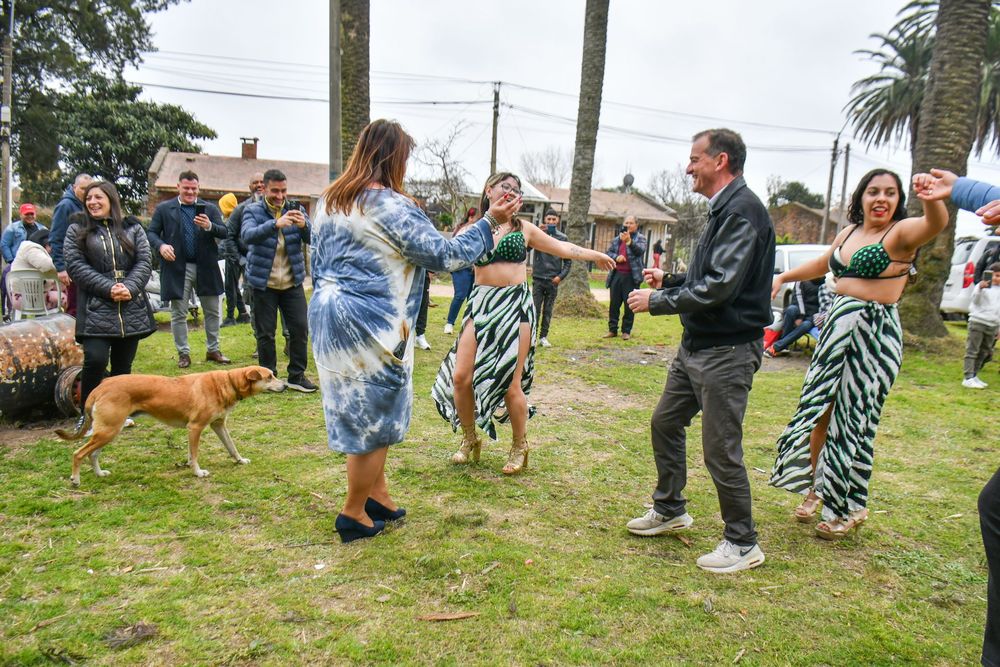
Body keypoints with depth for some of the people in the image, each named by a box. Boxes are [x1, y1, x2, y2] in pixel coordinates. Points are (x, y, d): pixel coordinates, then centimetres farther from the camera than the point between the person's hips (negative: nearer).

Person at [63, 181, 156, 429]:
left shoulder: (132, 228, 11)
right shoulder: (77, 229, 7)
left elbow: (144, 261, 4)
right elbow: (75, 265, -3)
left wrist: (129, 288, -13)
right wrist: (108, 288, -15)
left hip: (132, 308, 2)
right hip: (95, 309, -2)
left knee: (123, 364, 8)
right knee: (96, 360, -15)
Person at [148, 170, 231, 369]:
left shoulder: (210, 208, 6)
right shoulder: (164, 209, 4)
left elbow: (224, 232, -2)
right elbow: (151, 232, 3)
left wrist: (210, 227, -23)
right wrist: (161, 245, -17)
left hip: (205, 268, 1)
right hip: (177, 268, -1)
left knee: (213, 311, 8)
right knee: (178, 314, 6)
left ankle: (213, 350, 23)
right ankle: (183, 353, 18)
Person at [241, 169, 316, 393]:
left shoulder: (295, 209, 4)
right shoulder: (252, 211, -3)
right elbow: (247, 235, -23)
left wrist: (304, 226, -29)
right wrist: (275, 224, -39)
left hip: (292, 282, 2)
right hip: (263, 283, -2)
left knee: (300, 328, 0)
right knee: (265, 332, 4)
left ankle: (297, 376, 13)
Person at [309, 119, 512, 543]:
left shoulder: (330, 201, 11)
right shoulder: (391, 206, -15)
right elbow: (444, 255, -13)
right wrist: (489, 223, -5)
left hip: (328, 314, 9)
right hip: (370, 326, -9)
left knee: (357, 409, 18)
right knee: (376, 416, 6)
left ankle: (378, 495, 30)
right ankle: (354, 514, 18)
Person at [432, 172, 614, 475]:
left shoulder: (524, 229, 10)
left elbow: (560, 247, 20)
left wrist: (595, 255, 25)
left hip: (516, 306, -1)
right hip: (481, 304, 1)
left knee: (511, 382, -4)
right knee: (460, 376, -6)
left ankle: (520, 446, 19)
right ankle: (470, 439, 19)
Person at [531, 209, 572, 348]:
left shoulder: (562, 238, 5)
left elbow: (568, 261, 7)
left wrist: (561, 276, -4)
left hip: (553, 281, 2)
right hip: (538, 279, -1)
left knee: (548, 311, 7)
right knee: (535, 309, -1)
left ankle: (543, 337, 15)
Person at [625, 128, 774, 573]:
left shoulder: (743, 210, -17)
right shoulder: (722, 209, 15)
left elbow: (719, 286, -25)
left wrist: (656, 302, -17)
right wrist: (668, 283, 10)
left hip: (727, 350, -10)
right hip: (696, 345, 11)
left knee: (721, 451, -3)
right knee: (665, 422, 18)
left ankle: (743, 544, 15)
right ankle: (670, 510, 35)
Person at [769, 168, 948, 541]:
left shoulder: (901, 232, -8)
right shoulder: (850, 233, 12)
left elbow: (935, 224, -31)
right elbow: (823, 264, 30)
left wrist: (931, 199, -51)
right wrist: (783, 277, 32)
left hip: (875, 333, -6)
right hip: (836, 325, 6)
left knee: (853, 419, 0)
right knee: (819, 411, 11)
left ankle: (849, 509, 18)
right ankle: (816, 486, 31)